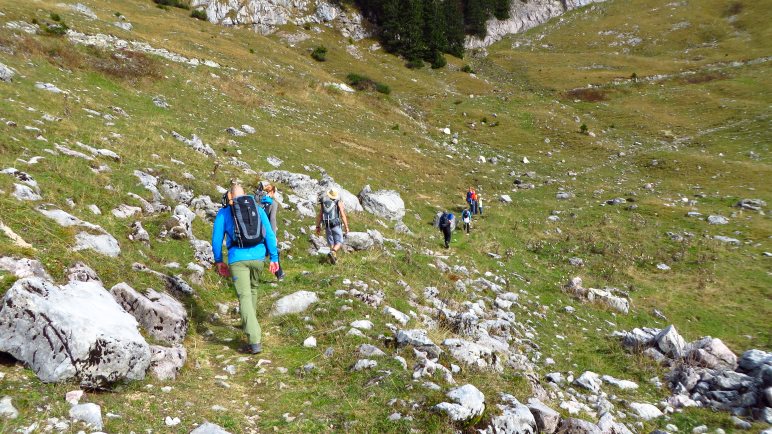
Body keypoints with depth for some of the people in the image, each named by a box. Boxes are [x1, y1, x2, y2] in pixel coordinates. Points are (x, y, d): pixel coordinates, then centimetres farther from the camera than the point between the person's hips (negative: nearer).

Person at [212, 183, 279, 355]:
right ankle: (248, 323, 45)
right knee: (253, 288, 27)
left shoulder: (223, 213, 7)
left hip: (237, 259, -3)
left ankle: (255, 342, -16)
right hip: (258, 257, 3)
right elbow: (269, 235, 7)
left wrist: (218, 261, 20)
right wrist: (274, 258, 10)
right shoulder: (258, 209, 12)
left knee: (245, 297, -7)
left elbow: (217, 239, 8)